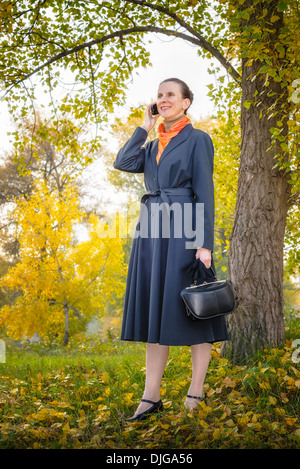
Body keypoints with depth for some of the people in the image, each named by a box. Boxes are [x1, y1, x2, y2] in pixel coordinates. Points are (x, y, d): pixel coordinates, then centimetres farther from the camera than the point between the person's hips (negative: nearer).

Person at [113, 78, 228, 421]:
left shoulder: (197, 139, 0)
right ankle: (151, 397, 8)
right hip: (152, 232, 7)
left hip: (184, 231, -6)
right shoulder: (153, 145, 19)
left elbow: (205, 193, -7)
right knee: (154, 312, 4)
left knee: (191, 311, -2)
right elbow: (123, 163, 2)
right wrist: (146, 127, 9)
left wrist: (205, 244, -15)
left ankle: (196, 394, 7)